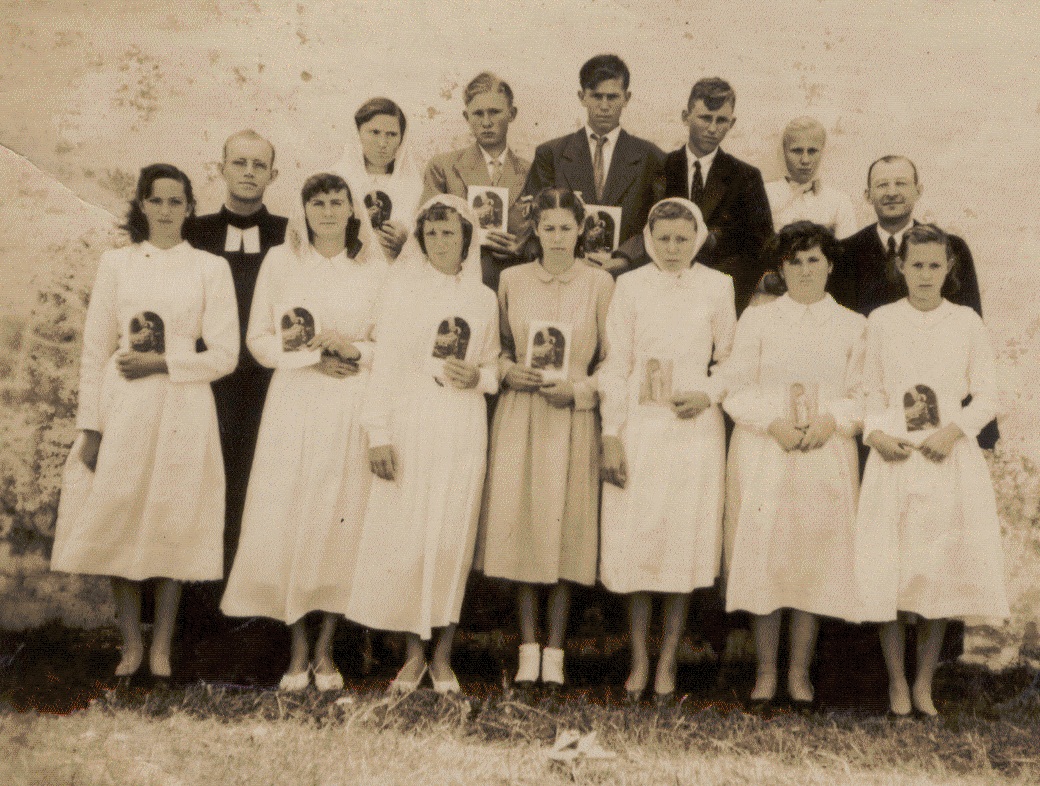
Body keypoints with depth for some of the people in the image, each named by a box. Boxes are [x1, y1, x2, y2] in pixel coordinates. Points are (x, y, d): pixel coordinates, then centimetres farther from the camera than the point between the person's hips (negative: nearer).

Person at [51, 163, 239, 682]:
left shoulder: (211, 269, 4)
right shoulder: (116, 264, 8)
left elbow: (225, 355, 0)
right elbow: (95, 350, 6)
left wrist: (163, 362, -11)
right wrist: (90, 425, -1)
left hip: (182, 411, -1)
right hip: (122, 409, 1)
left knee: (174, 526, 1)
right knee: (118, 522, 1)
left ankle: (162, 644, 13)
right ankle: (131, 642, 14)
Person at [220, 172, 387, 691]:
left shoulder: (375, 268, 5)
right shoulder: (279, 262, 8)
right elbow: (258, 338, 5)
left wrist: (353, 348, -13)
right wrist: (310, 356, -9)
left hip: (353, 410, 0)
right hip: (293, 407, 1)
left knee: (341, 522, -1)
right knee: (287, 522, -3)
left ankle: (325, 650, 10)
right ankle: (297, 649, 8)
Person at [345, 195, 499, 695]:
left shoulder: (482, 299, 9)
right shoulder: (401, 288, 4)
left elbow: (494, 366, 16)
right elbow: (384, 363, 0)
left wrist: (478, 377, -8)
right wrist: (378, 433, -7)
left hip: (462, 432, 1)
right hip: (409, 428, -1)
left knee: (453, 540, 1)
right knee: (404, 539, -2)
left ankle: (442, 656, 13)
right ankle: (413, 653, 12)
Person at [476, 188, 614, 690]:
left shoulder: (600, 283, 1)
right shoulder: (512, 280, 7)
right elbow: (498, 346, 14)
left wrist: (578, 389, -11)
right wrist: (508, 371, -6)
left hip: (573, 418, -1)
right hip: (520, 417, 2)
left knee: (565, 529, -1)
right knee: (520, 525, -1)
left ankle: (555, 650, 8)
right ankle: (528, 648, 8)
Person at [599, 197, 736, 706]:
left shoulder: (717, 286, 4)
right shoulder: (630, 286, 3)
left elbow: (731, 359, 11)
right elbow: (616, 365, 2)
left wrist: (709, 396, -8)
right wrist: (611, 435, -4)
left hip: (695, 429, 0)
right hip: (638, 427, 0)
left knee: (685, 543, 2)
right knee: (634, 543, 1)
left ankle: (667, 662, 13)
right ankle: (639, 659, 14)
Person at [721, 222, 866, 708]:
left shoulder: (853, 326, 9)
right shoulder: (756, 320, 8)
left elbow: (863, 396, 4)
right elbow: (736, 390, 2)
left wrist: (829, 420, -13)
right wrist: (774, 421, -12)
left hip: (827, 457, 0)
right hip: (763, 456, 0)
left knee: (815, 562, 0)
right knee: (763, 558, -1)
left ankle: (799, 672, 10)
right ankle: (765, 670, 9)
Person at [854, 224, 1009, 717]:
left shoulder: (967, 323, 5)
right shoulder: (881, 321, 6)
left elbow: (986, 397, 5)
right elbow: (870, 391, 7)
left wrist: (954, 430, -11)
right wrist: (875, 433, -10)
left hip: (949, 459, 0)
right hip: (894, 456, 0)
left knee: (941, 568, 1)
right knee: (890, 568, -3)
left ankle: (924, 681, 13)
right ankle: (897, 681, 9)